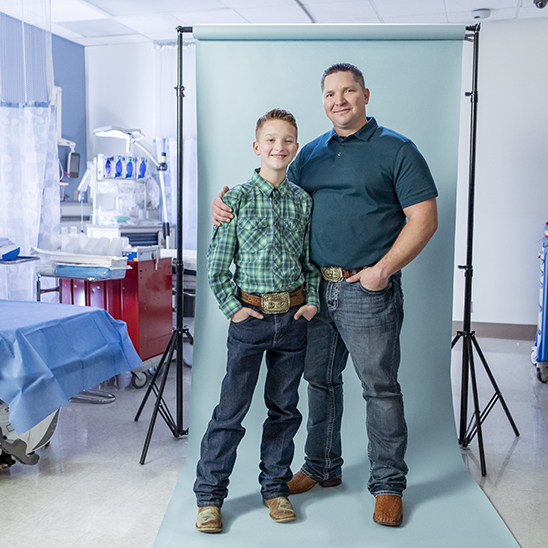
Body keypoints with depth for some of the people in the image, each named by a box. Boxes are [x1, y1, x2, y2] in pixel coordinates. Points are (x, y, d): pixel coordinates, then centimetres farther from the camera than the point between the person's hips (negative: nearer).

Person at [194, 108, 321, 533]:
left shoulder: (303, 201, 6)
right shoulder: (238, 198, -3)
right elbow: (217, 263, -1)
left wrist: (312, 299, 3)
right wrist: (231, 306, -6)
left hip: (293, 318, 3)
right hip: (250, 316, -3)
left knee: (284, 407, 12)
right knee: (232, 408, 1)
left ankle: (275, 487, 29)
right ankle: (210, 496, 16)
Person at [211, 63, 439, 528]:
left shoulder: (397, 150, -3)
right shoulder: (311, 154, 14)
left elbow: (424, 219, -7)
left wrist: (382, 269, -15)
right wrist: (228, 207, -1)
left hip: (368, 290, -5)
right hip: (316, 288, 6)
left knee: (380, 388, 3)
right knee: (320, 380, 15)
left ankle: (389, 484, 19)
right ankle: (322, 467, 33)